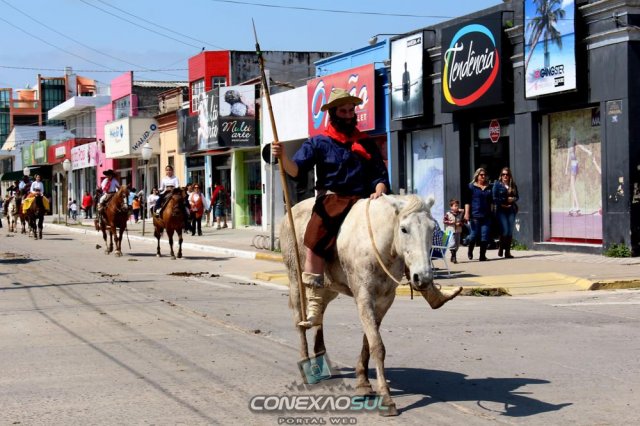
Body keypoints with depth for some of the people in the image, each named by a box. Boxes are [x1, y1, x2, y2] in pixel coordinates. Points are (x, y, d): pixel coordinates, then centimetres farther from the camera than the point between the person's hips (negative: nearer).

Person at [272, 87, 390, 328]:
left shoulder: (367, 145, 16)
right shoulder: (319, 143, 9)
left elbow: (380, 175, 15)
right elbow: (296, 170, -3)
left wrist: (379, 190, -6)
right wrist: (282, 157, -22)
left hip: (362, 201, 2)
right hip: (331, 200, -2)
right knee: (314, 246, -19)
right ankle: (314, 309, -18)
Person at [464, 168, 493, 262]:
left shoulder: (489, 188, 15)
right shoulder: (471, 186, 4)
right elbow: (467, 201, -1)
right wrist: (467, 213, -9)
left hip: (487, 215, 3)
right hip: (475, 215, -3)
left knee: (485, 236, -2)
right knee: (474, 235, -3)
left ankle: (482, 255, 2)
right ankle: (470, 252, 22)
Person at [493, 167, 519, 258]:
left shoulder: (513, 185, 11)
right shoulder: (497, 184, 1)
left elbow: (516, 197, 15)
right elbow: (494, 198, -3)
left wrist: (513, 199, -6)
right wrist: (502, 204, -12)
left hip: (511, 210, 4)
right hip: (501, 210, -4)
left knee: (510, 232, 1)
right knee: (505, 231, -11)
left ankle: (507, 251, 6)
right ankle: (501, 248, 10)